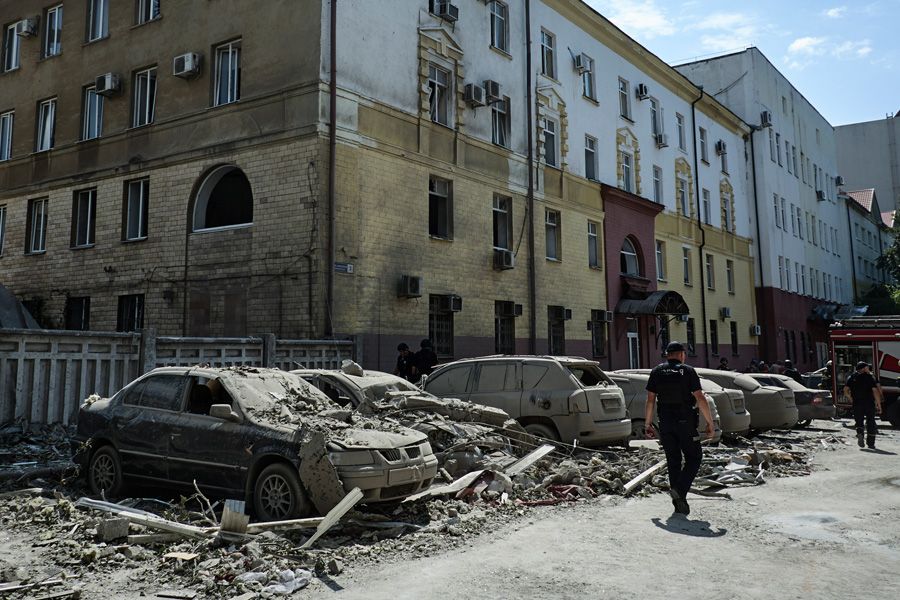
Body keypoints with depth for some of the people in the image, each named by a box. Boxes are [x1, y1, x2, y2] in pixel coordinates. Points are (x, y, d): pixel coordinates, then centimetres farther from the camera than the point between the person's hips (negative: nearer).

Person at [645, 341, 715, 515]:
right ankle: (679, 489, -10)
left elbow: (650, 400, 2)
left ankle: (679, 502, 11)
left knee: (673, 461, 10)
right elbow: (700, 398, -9)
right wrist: (709, 422, -3)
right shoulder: (688, 371, -4)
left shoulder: (657, 372, 4)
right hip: (685, 423, -3)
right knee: (694, 457, 10)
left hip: (665, 424, 3)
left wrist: (648, 424, 8)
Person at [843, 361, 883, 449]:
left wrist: (851, 398, 13)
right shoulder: (870, 378, -2)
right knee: (870, 422, 9)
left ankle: (859, 433, -18)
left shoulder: (851, 378, 5)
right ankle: (870, 443, 10)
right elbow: (875, 391, -11)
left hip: (857, 403, 2)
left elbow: (846, 390, -3)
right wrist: (879, 404, -9)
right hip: (869, 403, -1)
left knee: (859, 421, 11)